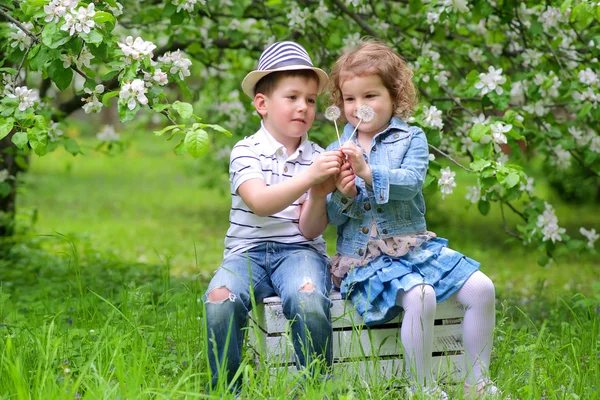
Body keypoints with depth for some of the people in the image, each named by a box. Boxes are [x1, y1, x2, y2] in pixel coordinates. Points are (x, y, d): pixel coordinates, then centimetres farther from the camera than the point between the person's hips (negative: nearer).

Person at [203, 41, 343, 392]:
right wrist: (309, 178, -29)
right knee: (221, 299, -31)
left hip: (300, 250, 1)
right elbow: (260, 203, -18)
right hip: (248, 251, 0)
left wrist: (320, 194, -21)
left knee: (308, 300, -33)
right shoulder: (246, 151, 2)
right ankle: (225, 388, -11)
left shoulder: (318, 158, 7)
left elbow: (310, 230, -1)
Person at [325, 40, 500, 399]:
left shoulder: (411, 138, 4)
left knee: (481, 288, -10)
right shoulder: (337, 151, 7)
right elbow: (333, 218, 3)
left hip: (415, 244, 3)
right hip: (364, 255, -2)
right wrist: (343, 195, -19)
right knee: (420, 296, -29)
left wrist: (368, 173, -30)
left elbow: (411, 183, -16)